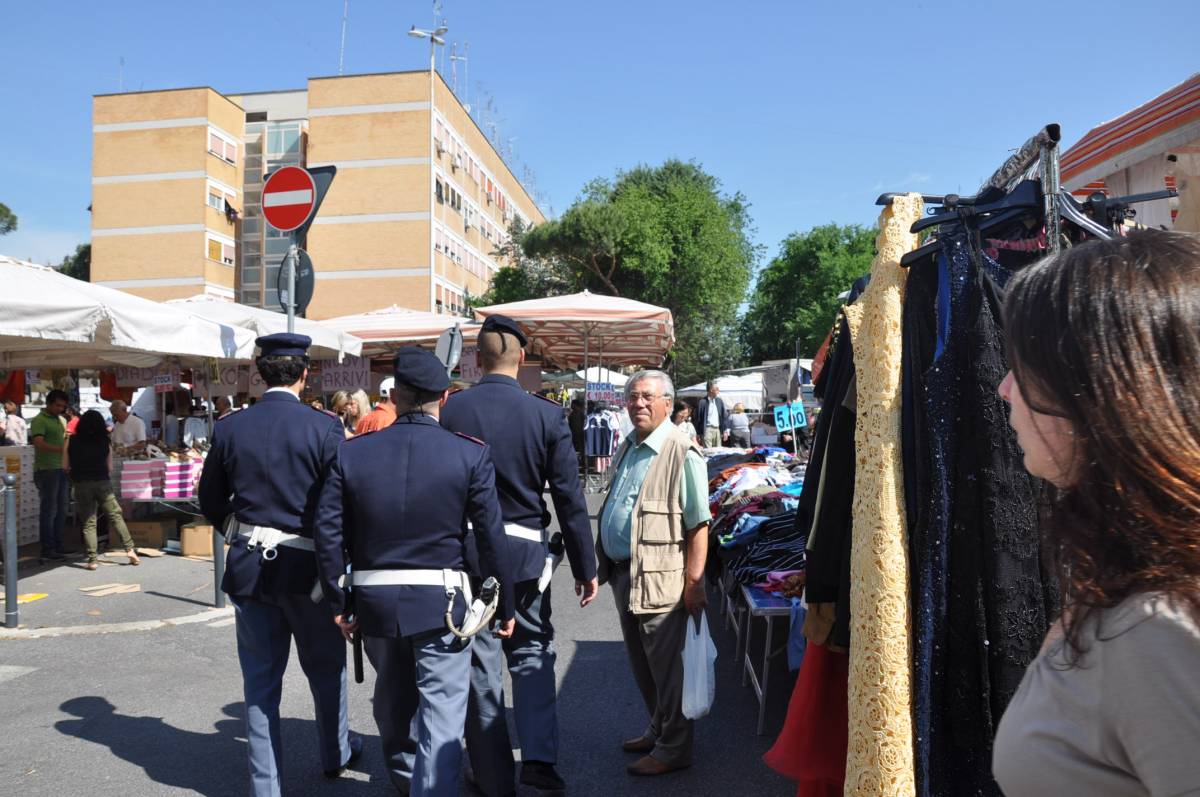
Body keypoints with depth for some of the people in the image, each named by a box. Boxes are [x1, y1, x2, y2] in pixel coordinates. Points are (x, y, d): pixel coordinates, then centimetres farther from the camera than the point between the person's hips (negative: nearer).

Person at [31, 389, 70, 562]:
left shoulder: (61, 420, 17)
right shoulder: (39, 420, -8)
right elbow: (39, 443, -21)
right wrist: (61, 449, -33)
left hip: (62, 469, 8)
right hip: (46, 470, -8)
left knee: (61, 510, 11)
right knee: (49, 510, -5)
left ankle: (58, 546, 20)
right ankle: (47, 550, 0)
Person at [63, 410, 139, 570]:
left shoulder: (72, 441, 0)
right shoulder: (105, 442, 1)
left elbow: (65, 466, 1)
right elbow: (110, 468, 4)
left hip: (81, 484, 0)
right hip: (103, 483, 0)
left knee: (88, 523, 5)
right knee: (116, 516, 9)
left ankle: (92, 559, 2)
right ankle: (130, 549, 2)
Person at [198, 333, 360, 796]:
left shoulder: (229, 428, -2)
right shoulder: (323, 428, -13)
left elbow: (211, 504, 7)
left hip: (248, 566, 3)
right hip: (306, 566, -2)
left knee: (260, 679, 13)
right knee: (325, 667, 19)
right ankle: (335, 755, 39)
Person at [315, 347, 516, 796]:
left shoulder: (351, 454, -2)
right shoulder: (471, 455, -9)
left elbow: (329, 534, -2)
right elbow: (491, 539, -8)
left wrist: (338, 604, 8)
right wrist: (505, 607, 2)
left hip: (375, 600, 4)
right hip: (442, 600, -4)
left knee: (393, 698, 25)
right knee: (442, 712, 4)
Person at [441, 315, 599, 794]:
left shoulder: (450, 410, -7)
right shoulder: (547, 415, -7)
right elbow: (569, 499, -5)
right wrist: (585, 566, 4)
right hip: (525, 553, 0)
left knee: (480, 663, 11)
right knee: (532, 653, 18)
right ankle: (538, 757, 9)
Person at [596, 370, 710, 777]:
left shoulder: (682, 454, -15)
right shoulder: (626, 448, 12)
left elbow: (698, 525, -18)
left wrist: (694, 582, -21)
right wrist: (607, 565, 19)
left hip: (659, 579, -8)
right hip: (624, 575, 9)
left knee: (667, 666, 3)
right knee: (642, 664, 20)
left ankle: (673, 748, 18)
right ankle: (658, 730, 37)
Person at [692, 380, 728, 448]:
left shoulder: (719, 401, 10)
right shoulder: (702, 402, -6)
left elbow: (725, 416, 13)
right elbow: (697, 418, -4)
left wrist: (725, 431, 6)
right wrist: (697, 434, -5)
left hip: (718, 430, 5)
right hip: (707, 430, -5)